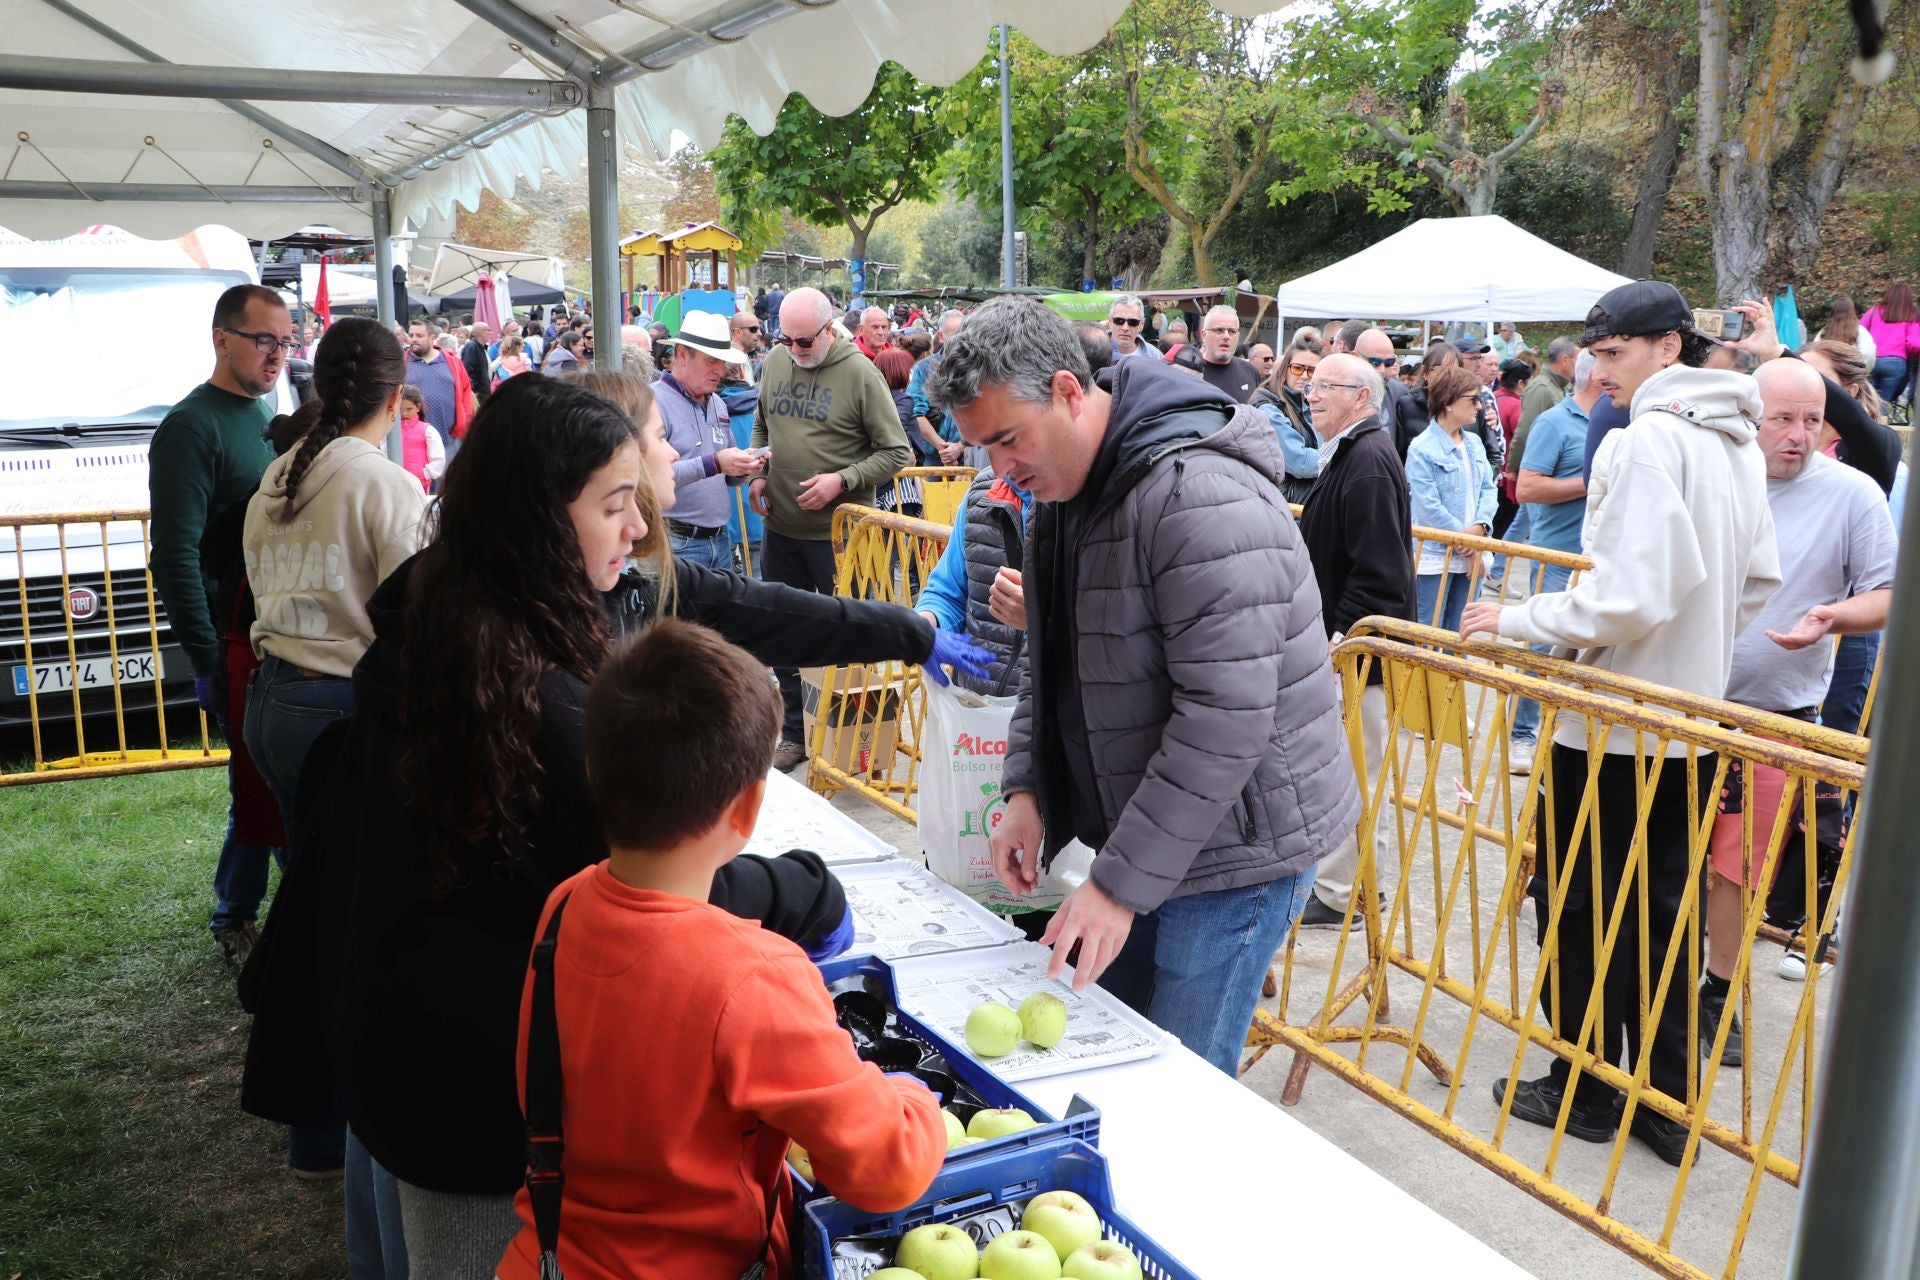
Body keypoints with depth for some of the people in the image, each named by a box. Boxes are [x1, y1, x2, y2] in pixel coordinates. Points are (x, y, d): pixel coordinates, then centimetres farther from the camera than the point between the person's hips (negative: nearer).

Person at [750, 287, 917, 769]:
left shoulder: (860, 372, -11)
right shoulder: (775, 363, 6)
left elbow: (897, 453, -9)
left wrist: (842, 481, -19)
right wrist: (757, 475, 6)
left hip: (837, 530, -6)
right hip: (780, 526, 6)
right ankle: (795, 732, 28)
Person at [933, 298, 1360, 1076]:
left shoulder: (1200, 496, -25)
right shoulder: (1060, 488, 6)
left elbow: (1227, 718, -28)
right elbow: (1051, 660, 17)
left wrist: (1122, 882, -25)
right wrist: (1025, 788, 3)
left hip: (1234, 844, -9)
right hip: (1134, 831, 9)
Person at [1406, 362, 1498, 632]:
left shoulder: (1474, 444, 10)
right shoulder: (1422, 449, -12)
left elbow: (1488, 489, 8)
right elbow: (1429, 507, -16)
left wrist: (1480, 527, -11)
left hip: (1469, 557, 7)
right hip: (1435, 557, -6)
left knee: (1458, 634, 14)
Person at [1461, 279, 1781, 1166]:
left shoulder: (1643, 444, -20)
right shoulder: (1738, 444, 8)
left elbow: (1628, 599, -26)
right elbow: (1757, 579, 17)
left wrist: (1517, 620, -15)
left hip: (1611, 725, -8)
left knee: (1579, 910, 8)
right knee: (1661, 913, 15)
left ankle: (1584, 1092, 21)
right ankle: (1666, 1102, 24)